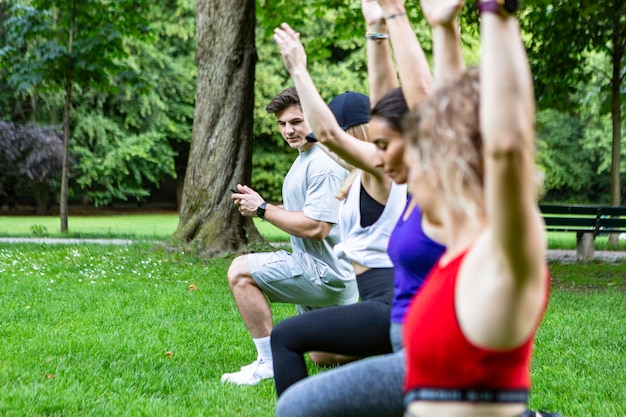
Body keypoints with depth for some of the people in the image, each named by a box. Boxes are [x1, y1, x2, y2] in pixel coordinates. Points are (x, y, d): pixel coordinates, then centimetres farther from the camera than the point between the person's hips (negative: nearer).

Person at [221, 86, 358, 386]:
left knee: (241, 271, -19)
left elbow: (314, 227, -26)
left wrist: (263, 210, -16)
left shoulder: (323, 164, -19)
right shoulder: (305, 158, 14)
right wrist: (258, 203, 3)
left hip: (326, 272, -11)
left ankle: (269, 362, -17)